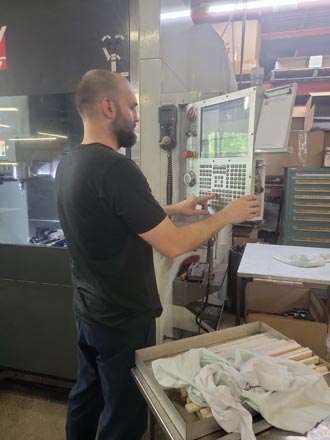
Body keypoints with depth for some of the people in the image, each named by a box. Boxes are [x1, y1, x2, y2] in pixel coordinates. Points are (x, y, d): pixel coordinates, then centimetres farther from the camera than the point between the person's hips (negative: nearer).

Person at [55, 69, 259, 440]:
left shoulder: (69, 162, 3)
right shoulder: (115, 168, -27)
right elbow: (172, 245, -25)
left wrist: (175, 209, 9)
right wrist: (225, 216, -10)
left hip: (87, 310, 9)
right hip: (124, 320, -8)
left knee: (86, 394, 28)